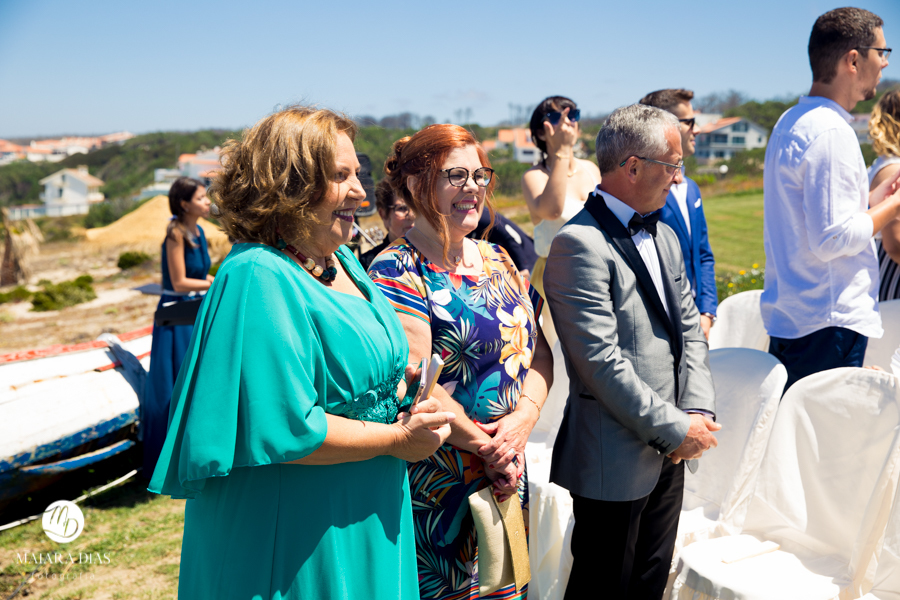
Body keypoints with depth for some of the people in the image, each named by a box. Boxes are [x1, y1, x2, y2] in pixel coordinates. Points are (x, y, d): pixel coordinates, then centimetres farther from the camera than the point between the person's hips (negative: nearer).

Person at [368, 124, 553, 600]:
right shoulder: (397, 272, -14)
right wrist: (485, 446, -14)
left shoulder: (497, 260, 9)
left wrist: (525, 416, -8)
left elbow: (538, 348, 9)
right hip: (439, 482, -7)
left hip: (508, 475, 7)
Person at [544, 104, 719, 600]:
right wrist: (677, 429, -16)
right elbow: (601, 362, -22)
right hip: (615, 463, -8)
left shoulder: (665, 237, 13)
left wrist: (699, 412, -3)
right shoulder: (580, 244, -18)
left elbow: (689, 331, 13)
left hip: (668, 456, 8)